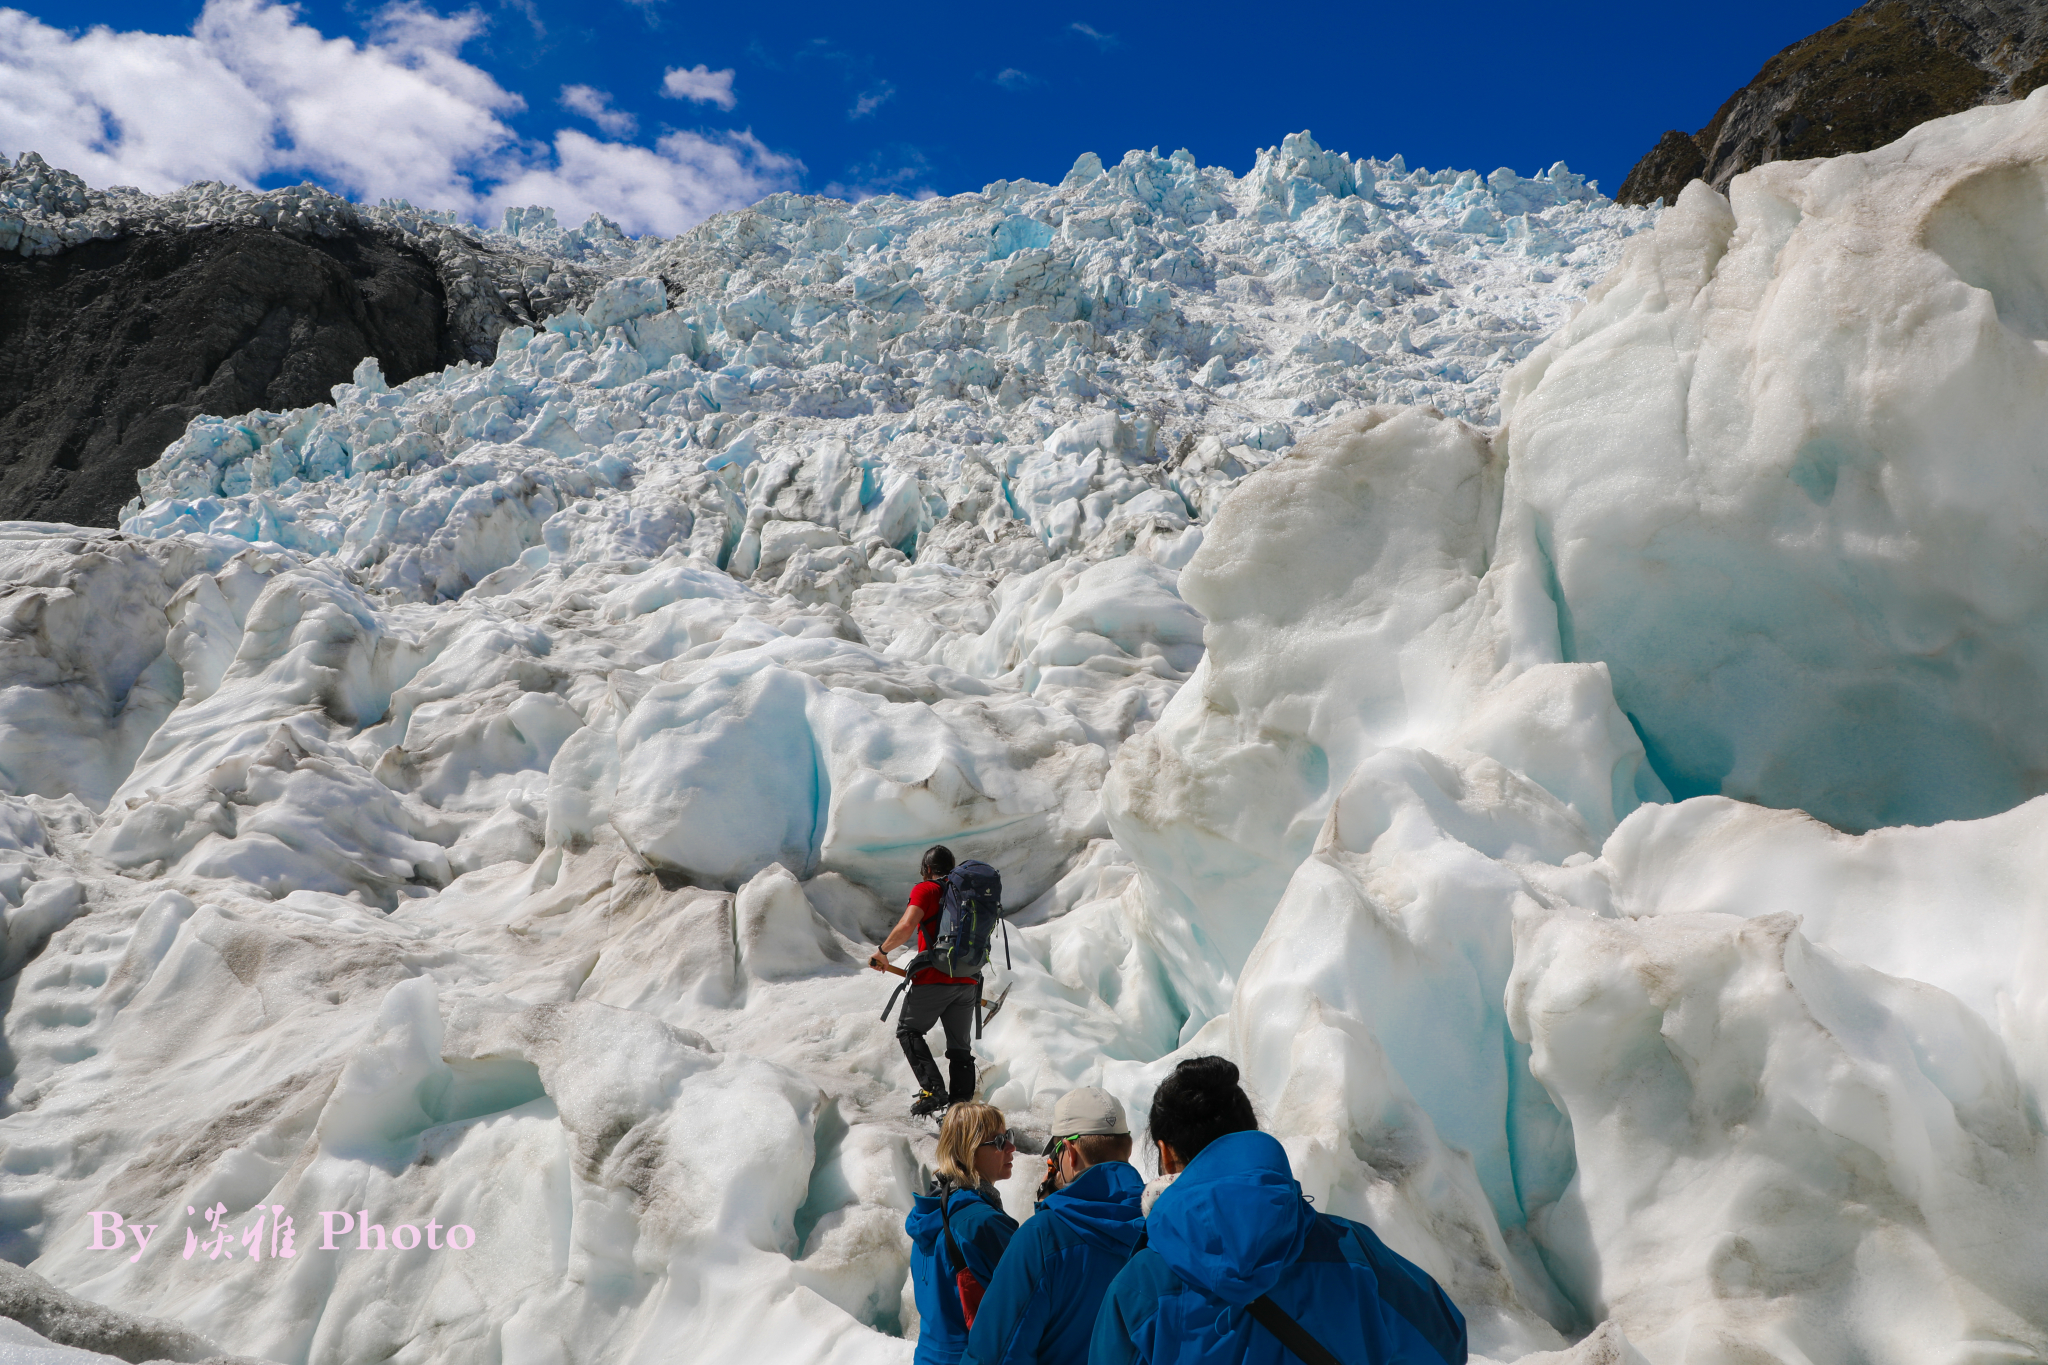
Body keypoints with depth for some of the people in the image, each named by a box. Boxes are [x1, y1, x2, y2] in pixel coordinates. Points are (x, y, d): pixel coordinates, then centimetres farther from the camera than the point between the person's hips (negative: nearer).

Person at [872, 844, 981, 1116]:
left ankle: (933, 1089, -3)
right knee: (960, 1045, 14)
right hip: (968, 982, 6)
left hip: (934, 979, -6)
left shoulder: (925, 890, -2)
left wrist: (882, 951, -3)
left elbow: (906, 926, -17)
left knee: (909, 1031, 11)